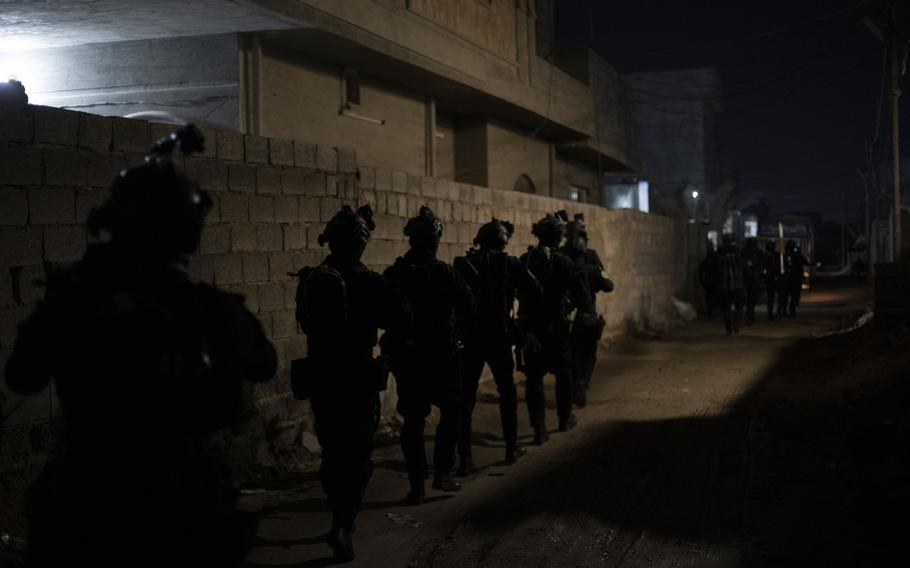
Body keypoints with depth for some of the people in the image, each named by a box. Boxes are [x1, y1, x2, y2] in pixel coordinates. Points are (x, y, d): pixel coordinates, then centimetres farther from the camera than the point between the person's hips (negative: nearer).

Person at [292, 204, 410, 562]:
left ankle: (341, 521, 28)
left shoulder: (310, 280, -3)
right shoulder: (368, 282, -15)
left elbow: (307, 324, 10)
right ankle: (343, 526, -8)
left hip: (319, 377, 4)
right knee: (357, 455, 6)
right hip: (357, 379, -4)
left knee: (333, 452, 18)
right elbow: (403, 324, -13)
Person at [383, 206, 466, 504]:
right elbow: (465, 305, -8)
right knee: (450, 411, 16)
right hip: (441, 354, -3)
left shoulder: (392, 274, -3)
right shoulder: (444, 272, -13)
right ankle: (443, 472, 11)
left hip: (404, 357, 3)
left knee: (413, 419, 8)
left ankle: (417, 485, 8)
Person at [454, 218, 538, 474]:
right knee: (507, 390, 18)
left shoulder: (463, 263, 0)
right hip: (498, 335, -1)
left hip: (469, 336, 1)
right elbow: (533, 289, -8)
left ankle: (465, 458, -4)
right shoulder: (508, 263, -4)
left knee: (466, 397, 1)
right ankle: (512, 447, 24)